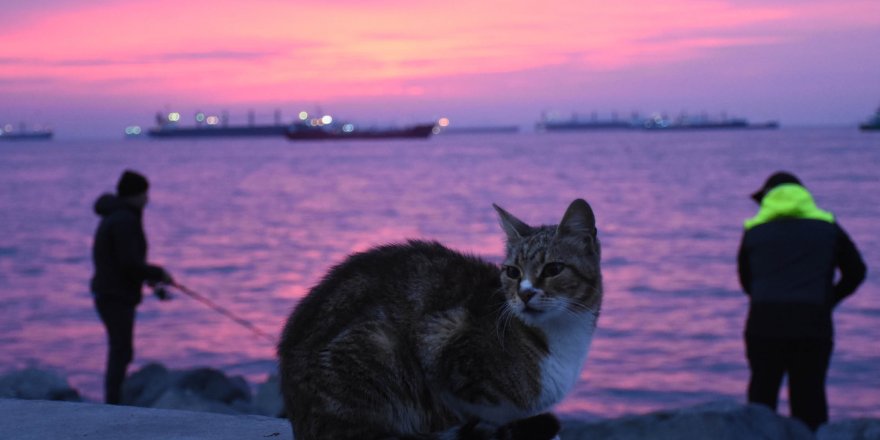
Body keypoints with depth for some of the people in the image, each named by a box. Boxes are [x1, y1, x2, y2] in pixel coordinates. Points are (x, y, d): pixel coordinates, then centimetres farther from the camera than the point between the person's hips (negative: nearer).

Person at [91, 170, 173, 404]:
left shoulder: (114, 217, 15)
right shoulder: (125, 220, -17)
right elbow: (130, 264, -23)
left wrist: (149, 275, 16)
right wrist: (159, 274, -10)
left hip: (111, 295, 10)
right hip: (116, 297, -10)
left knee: (120, 352, 15)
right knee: (121, 353, -8)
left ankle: (111, 408, 20)